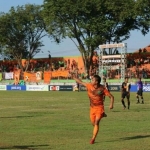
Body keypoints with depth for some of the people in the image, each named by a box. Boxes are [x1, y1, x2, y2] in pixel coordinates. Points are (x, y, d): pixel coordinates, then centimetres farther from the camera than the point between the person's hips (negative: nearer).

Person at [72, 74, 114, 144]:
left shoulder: (102, 89, -17)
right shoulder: (89, 85, -8)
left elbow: (111, 96, -10)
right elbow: (81, 82, 8)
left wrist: (111, 104, -24)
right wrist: (73, 77, 9)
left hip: (99, 107, -4)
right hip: (92, 107, 4)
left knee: (96, 123, -15)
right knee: (93, 123, 11)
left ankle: (93, 139, -10)